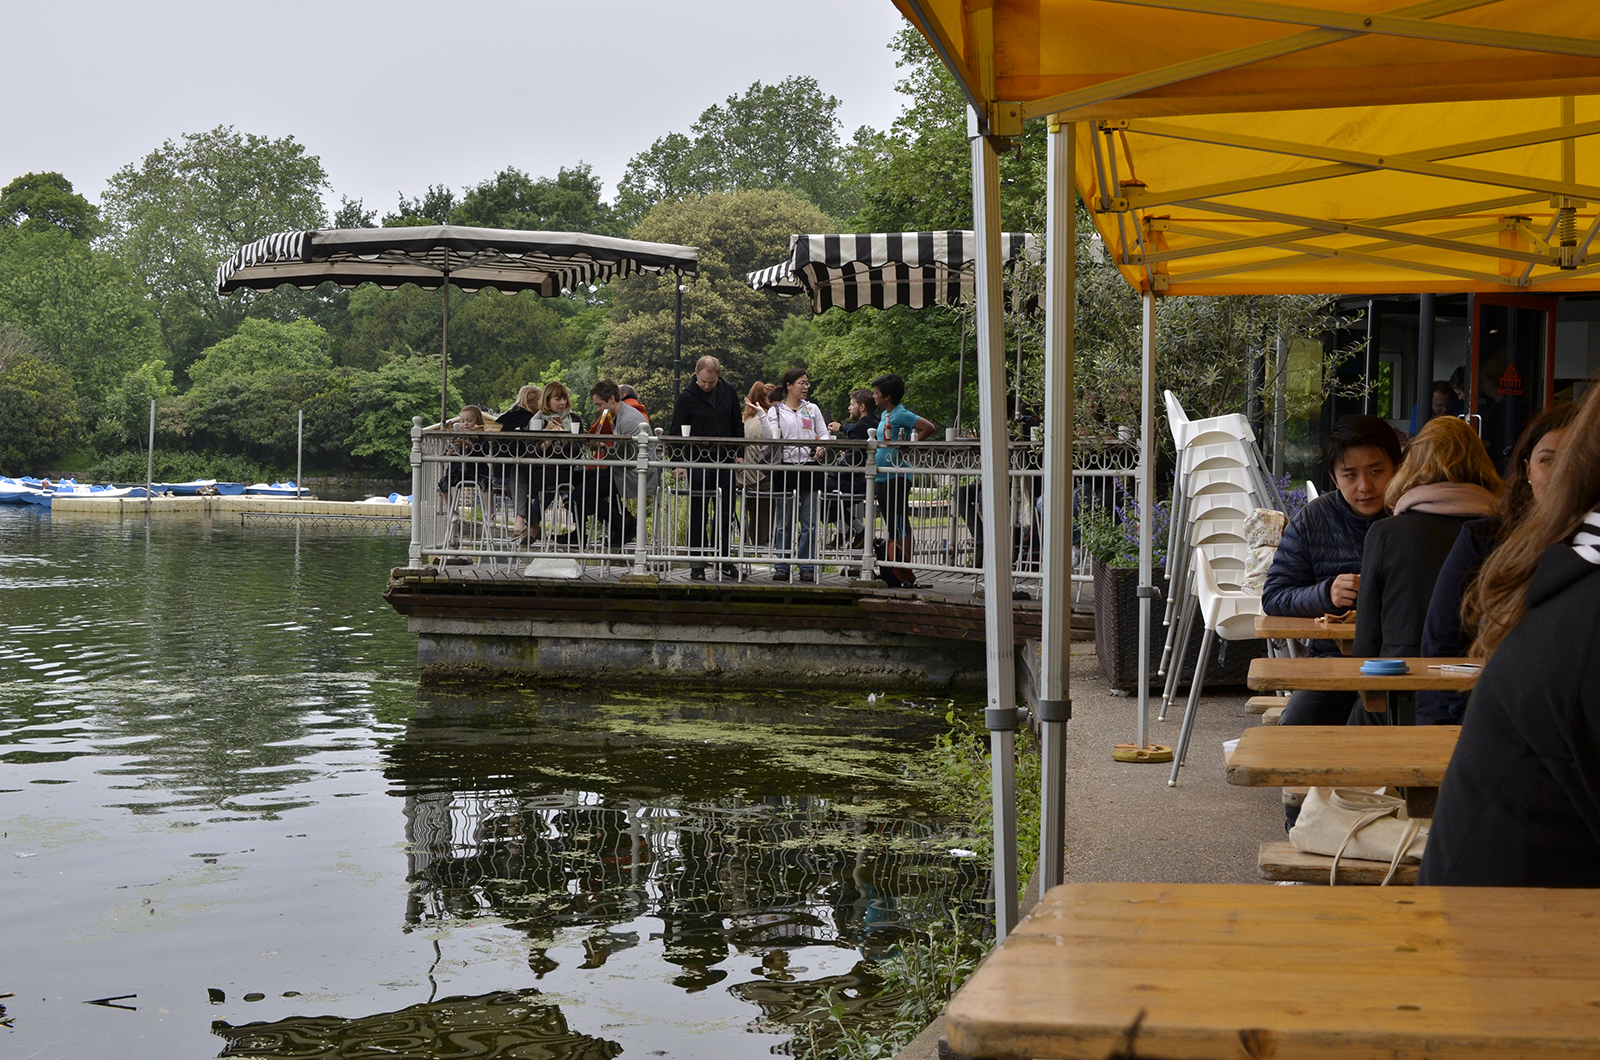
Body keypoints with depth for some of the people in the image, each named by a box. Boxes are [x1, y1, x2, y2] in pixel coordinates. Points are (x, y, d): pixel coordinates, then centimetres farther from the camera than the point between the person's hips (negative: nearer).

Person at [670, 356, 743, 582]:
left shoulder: (729, 393, 7)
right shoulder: (686, 397, -4)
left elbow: (737, 426, 16)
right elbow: (677, 432, -2)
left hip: (725, 462, 3)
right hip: (698, 463, -3)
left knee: (725, 514, 6)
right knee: (698, 515, 2)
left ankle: (724, 562, 13)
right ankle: (697, 564, 6)